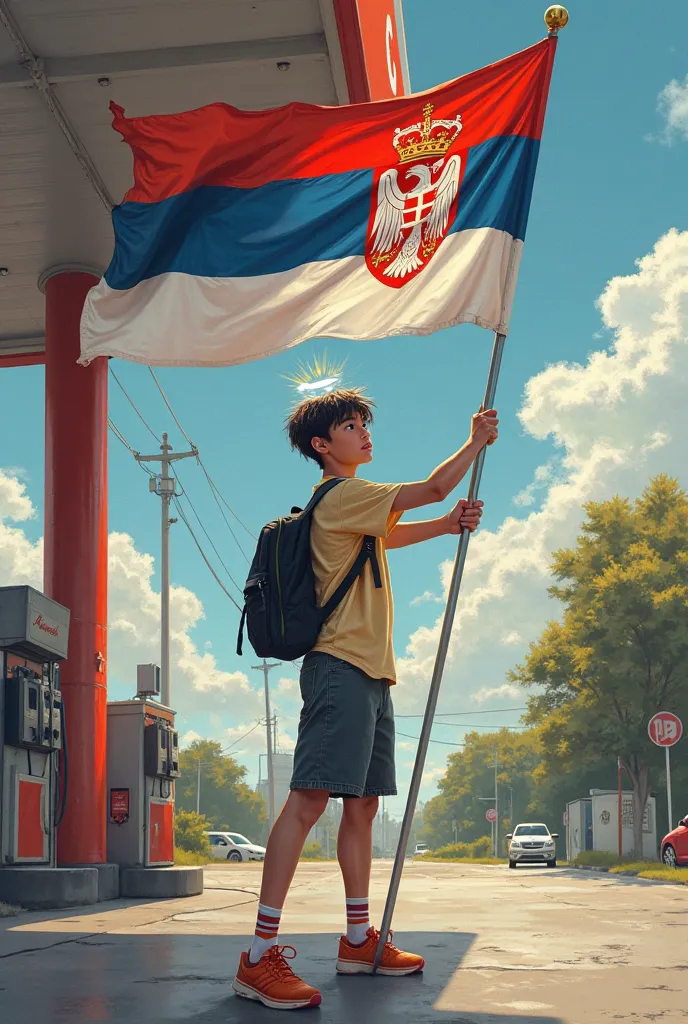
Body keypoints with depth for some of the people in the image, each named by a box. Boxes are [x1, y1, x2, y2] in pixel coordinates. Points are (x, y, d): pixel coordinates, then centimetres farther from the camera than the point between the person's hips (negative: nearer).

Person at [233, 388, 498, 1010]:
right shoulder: (340, 496, -9)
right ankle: (261, 955, -21)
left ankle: (360, 940, 18)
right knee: (310, 798, -17)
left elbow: (394, 534, 40)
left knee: (363, 803, 11)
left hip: (370, 672, 11)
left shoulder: (354, 506, 23)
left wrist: (449, 525, 21)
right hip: (340, 667, -11)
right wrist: (478, 441, 7)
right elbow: (433, 488, -10)